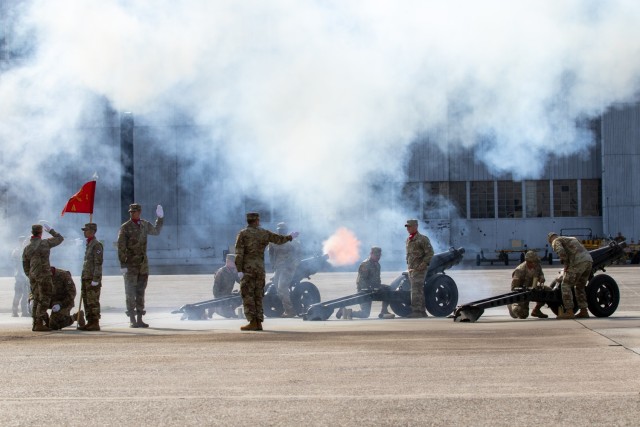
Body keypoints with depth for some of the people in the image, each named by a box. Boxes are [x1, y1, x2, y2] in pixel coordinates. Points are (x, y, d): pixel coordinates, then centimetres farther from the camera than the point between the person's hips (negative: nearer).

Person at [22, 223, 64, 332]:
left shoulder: (27, 248, 6)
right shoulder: (45, 243, -8)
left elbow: (25, 267, 11)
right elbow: (60, 238, 7)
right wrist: (50, 230, 19)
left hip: (33, 277, 6)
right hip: (44, 276, -6)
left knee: (36, 300, 13)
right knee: (44, 300, -5)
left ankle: (35, 324, 13)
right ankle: (39, 324, -11)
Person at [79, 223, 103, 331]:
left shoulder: (97, 245, -12)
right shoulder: (89, 244, 18)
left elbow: (98, 263, -17)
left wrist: (95, 279, -21)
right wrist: (83, 278, 19)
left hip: (93, 279, -9)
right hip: (86, 278, 9)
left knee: (93, 302, -8)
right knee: (87, 302, 10)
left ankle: (95, 324, -6)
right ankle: (90, 323, 14)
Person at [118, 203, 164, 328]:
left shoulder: (145, 225, 8)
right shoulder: (125, 227, -7)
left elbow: (156, 231, 28)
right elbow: (121, 247, -10)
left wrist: (160, 218, 18)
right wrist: (123, 264, -17)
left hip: (143, 264, 5)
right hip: (130, 265, -5)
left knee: (140, 293, 7)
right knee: (130, 293, -3)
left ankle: (139, 319, 11)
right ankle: (132, 320, -1)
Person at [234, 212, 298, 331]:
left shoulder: (242, 234, -4)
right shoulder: (264, 233, 7)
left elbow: (239, 253, -11)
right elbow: (279, 239, 20)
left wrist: (239, 270, -11)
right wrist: (290, 237, 38)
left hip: (247, 268, -4)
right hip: (260, 268, 4)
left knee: (248, 296, -4)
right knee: (258, 296, 8)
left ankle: (252, 322, -11)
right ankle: (259, 322, 5)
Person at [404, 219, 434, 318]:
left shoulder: (422, 239, -9)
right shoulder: (408, 240, 16)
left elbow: (430, 253, -12)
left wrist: (423, 264, -17)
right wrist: (408, 265, 15)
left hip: (419, 269, -8)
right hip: (411, 269, 8)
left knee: (416, 291, -14)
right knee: (419, 291, 11)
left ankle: (416, 312, -16)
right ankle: (422, 312, 15)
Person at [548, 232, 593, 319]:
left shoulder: (556, 242, 10)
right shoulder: (572, 239, 36)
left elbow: (561, 252, -13)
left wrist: (566, 264, -2)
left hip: (578, 263, -8)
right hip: (589, 260, 8)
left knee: (566, 286, 0)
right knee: (580, 287, 21)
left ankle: (569, 312, -5)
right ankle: (584, 311, 17)